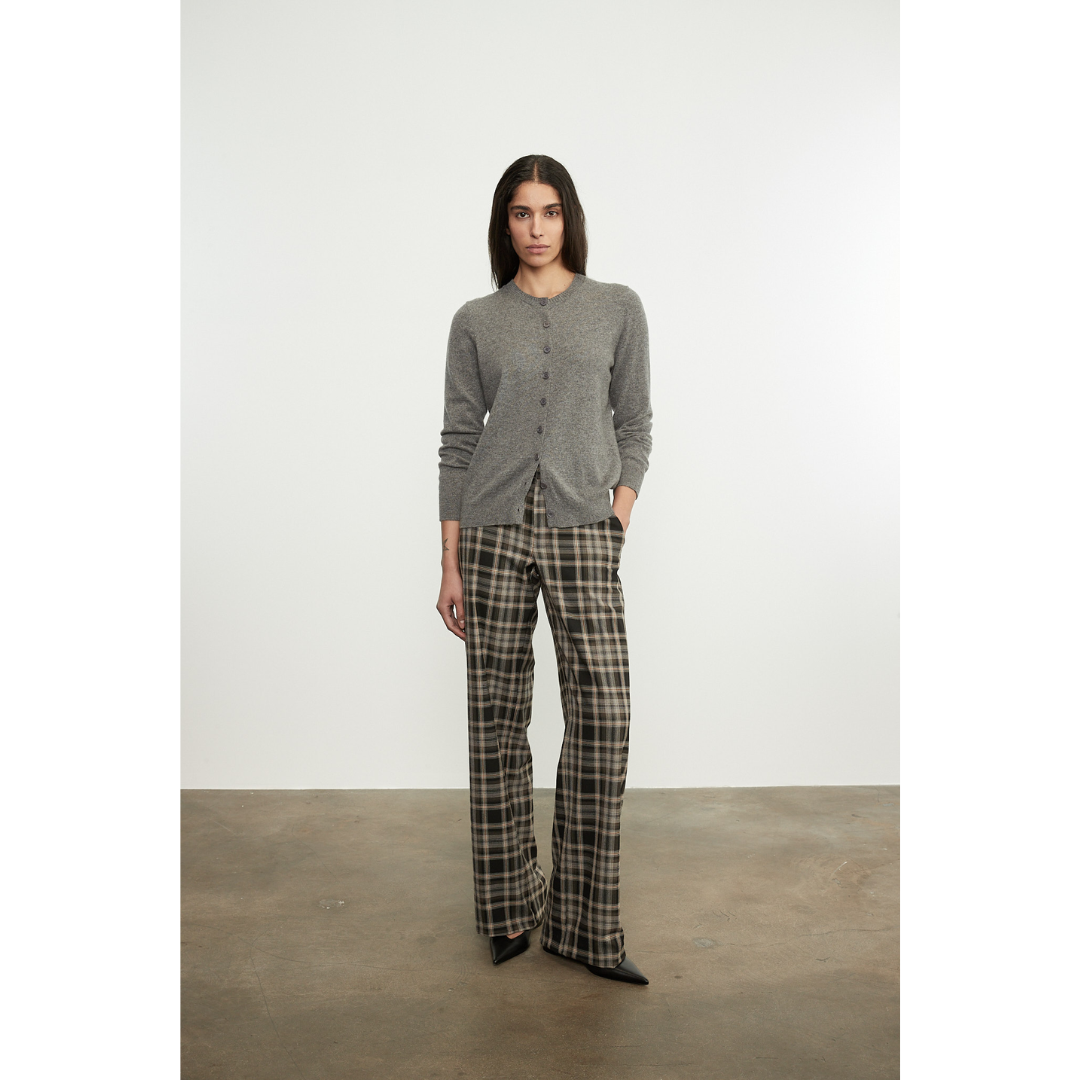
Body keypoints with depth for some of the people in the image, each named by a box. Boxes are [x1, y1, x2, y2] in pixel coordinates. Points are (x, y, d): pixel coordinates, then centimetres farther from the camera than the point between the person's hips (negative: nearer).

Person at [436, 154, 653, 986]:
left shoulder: (618, 308, 9)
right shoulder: (476, 323, 9)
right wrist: (451, 565, 2)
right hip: (494, 529, 1)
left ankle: (584, 922, 11)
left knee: (603, 714, -7)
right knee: (498, 716, 5)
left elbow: (634, 426, 9)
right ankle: (510, 906, 24)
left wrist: (617, 523, -4)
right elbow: (458, 442, 6)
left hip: (583, 531, 0)